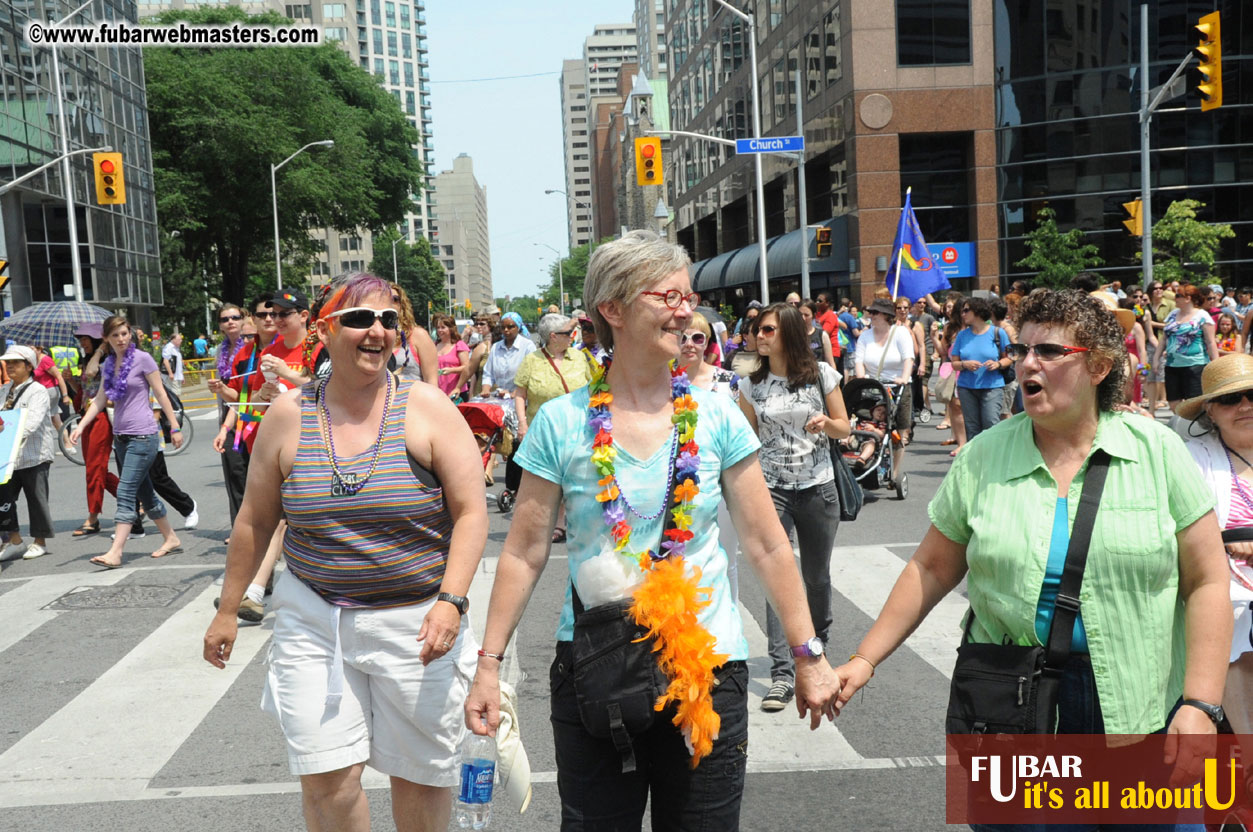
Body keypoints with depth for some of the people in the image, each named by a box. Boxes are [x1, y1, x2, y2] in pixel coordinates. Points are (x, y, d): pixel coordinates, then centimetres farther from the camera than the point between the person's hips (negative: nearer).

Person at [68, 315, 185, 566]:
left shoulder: (142, 359, -6)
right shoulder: (108, 364, 11)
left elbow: (161, 395, -5)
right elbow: (100, 400, 10)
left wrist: (175, 427, -5)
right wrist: (81, 426, -2)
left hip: (143, 435, -7)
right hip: (121, 436, 7)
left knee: (126, 493, -12)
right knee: (144, 493, 12)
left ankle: (115, 552, -14)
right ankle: (171, 539, 24)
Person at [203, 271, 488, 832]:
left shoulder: (426, 408, -6)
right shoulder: (289, 416, 0)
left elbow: (470, 512, -7)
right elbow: (255, 520, 9)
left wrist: (451, 600, -18)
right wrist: (227, 610, 14)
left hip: (416, 621, -1)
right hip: (313, 619, 2)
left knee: (421, 773, 10)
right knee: (327, 779, 0)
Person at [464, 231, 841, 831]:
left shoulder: (716, 416, -2)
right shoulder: (561, 422, -5)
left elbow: (766, 545, 2)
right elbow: (525, 552, 0)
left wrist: (808, 655, 3)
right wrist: (490, 662, 0)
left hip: (709, 663, 1)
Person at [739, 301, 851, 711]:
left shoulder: (822, 374, -1)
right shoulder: (752, 384, 3)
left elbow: (844, 428, 4)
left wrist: (826, 423, -17)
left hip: (818, 488, 0)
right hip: (772, 489, 0)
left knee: (817, 576, 13)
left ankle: (818, 644, 40)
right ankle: (782, 674, -10)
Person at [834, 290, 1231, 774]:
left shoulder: (1156, 450, -1)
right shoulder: (983, 457, 1)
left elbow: (1206, 581, -2)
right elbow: (931, 569, 5)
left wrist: (1199, 706, -9)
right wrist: (865, 660, 0)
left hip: (1140, 712, 0)